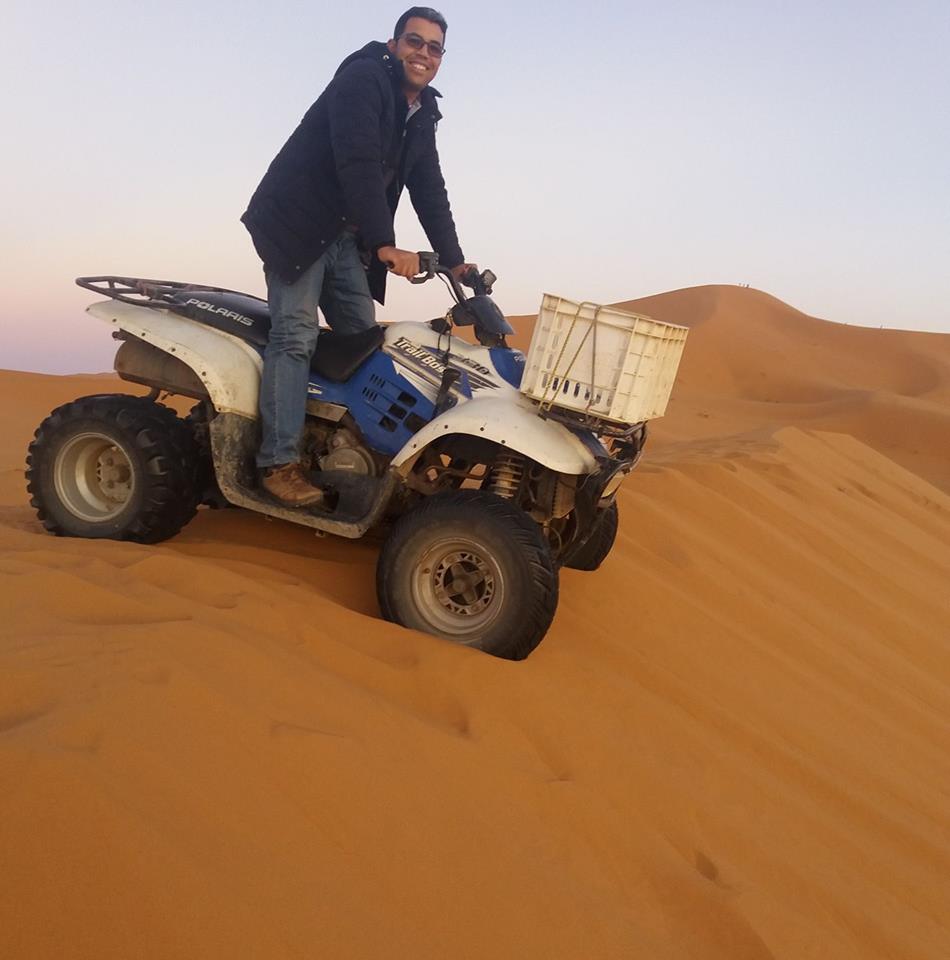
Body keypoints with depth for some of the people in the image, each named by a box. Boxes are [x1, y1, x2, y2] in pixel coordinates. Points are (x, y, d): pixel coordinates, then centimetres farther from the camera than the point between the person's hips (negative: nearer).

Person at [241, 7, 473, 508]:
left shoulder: (422, 115, 12)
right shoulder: (362, 80, -14)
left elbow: (430, 191, 10)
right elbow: (358, 165, -27)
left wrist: (453, 260, 0)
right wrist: (386, 245, -34)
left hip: (346, 237, 8)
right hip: (296, 222, -8)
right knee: (297, 334, -15)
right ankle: (279, 463, -16)